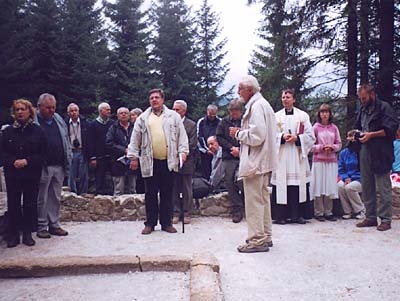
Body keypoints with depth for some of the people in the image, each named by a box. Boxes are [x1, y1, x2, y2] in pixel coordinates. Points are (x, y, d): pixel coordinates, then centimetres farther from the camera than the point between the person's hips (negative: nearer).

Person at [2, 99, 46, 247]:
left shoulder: (37, 131, 0)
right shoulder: (8, 131, 5)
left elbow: (42, 154, -2)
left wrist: (27, 161, -15)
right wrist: (13, 161, -15)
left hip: (32, 175, -1)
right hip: (12, 175, 1)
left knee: (30, 204, 5)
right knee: (13, 204, 4)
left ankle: (28, 233, 17)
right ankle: (13, 234, 15)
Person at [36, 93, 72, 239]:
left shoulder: (59, 120, 13)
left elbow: (66, 141, 16)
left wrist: (68, 159, 10)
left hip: (59, 166, 6)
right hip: (43, 167, -5)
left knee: (56, 197, 12)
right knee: (42, 198, 5)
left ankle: (54, 224, 23)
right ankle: (42, 226, 16)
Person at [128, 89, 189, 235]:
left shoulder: (174, 116, 8)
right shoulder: (143, 118, 9)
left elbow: (182, 135, 5)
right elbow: (135, 139, 9)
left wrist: (183, 151, -5)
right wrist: (133, 157, 3)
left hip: (169, 161, 0)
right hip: (150, 162, 1)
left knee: (167, 193, 7)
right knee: (151, 194, 6)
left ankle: (166, 223, 17)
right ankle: (150, 223, 16)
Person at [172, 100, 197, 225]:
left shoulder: (191, 125, 1)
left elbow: (192, 145, -4)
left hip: (186, 162, -2)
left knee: (187, 190, 5)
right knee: (174, 189, 7)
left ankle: (187, 214, 14)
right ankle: (176, 213, 16)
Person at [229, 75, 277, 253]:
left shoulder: (256, 106, -16)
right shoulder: (263, 104, 17)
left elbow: (256, 135, -23)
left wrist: (238, 133, -9)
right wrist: (241, 133, 13)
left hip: (255, 161, -11)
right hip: (263, 161, 11)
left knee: (254, 200, -4)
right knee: (263, 198, 16)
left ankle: (257, 240, 3)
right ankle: (265, 236, 27)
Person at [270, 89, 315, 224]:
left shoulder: (303, 115, 9)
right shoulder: (276, 116, 10)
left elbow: (310, 136, 4)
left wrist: (297, 138, -11)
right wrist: (282, 137, -14)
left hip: (298, 155, 0)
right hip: (281, 155, 0)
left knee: (299, 184, -2)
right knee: (281, 184, -4)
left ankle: (298, 214, 5)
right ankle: (281, 215, 1)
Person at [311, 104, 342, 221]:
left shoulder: (334, 128, 9)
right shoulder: (315, 127, 2)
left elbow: (339, 144, 11)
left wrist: (333, 147, -8)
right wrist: (321, 147, -14)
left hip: (332, 160, 3)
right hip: (319, 160, -2)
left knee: (330, 186, 3)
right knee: (319, 186, -2)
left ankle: (328, 212, 13)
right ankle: (319, 212, 6)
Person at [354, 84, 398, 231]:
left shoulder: (384, 107, -4)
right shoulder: (362, 109, 19)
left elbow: (391, 128, -12)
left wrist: (371, 134, -16)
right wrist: (356, 133, 9)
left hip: (380, 153, -8)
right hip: (365, 151, 8)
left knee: (383, 187, -3)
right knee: (367, 187, 10)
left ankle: (385, 219, 3)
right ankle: (370, 217, 19)